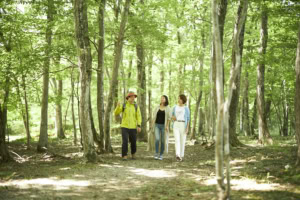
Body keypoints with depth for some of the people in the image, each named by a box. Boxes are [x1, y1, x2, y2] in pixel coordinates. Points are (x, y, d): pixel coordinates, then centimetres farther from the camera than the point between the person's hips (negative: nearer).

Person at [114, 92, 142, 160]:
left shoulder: (136, 106, 1)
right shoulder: (123, 106, 1)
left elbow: (139, 117, -1)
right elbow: (116, 113, -2)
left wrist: (139, 126, -13)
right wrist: (118, 106, -21)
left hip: (133, 127, 1)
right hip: (125, 127, -1)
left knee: (133, 142, 6)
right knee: (125, 141, -14)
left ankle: (133, 153, 32)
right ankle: (124, 156, -7)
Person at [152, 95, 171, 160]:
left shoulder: (168, 108, 0)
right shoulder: (157, 108, 7)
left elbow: (169, 118, -5)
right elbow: (154, 116, 8)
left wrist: (167, 126, -16)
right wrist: (152, 125, 2)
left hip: (164, 126, -1)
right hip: (157, 125, 1)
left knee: (163, 141, 1)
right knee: (157, 139, -16)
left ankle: (161, 155, 12)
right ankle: (156, 154, -8)